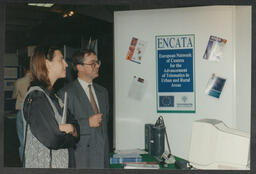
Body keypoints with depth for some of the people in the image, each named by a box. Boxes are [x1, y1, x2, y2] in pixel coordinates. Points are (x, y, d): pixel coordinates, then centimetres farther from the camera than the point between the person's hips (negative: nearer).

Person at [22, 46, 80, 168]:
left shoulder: (53, 96, 12)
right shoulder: (36, 97, -17)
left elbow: (76, 126, 6)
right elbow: (53, 139, -23)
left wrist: (71, 129, -15)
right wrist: (71, 133, -5)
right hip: (43, 164, -8)